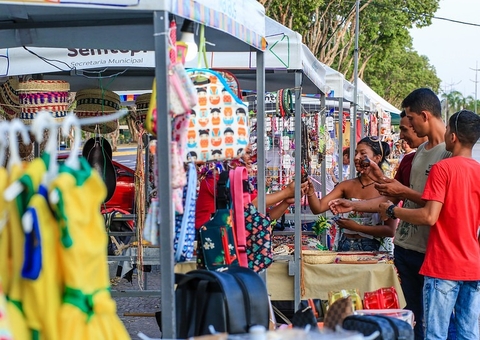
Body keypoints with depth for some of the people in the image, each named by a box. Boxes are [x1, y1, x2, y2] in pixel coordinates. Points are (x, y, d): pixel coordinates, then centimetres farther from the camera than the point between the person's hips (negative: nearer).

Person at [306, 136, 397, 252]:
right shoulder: (347, 185, 6)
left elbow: (390, 230, -9)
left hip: (372, 248, -3)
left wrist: (357, 227, -13)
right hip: (345, 246, 3)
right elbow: (318, 208, -3)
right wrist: (310, 190, -21)